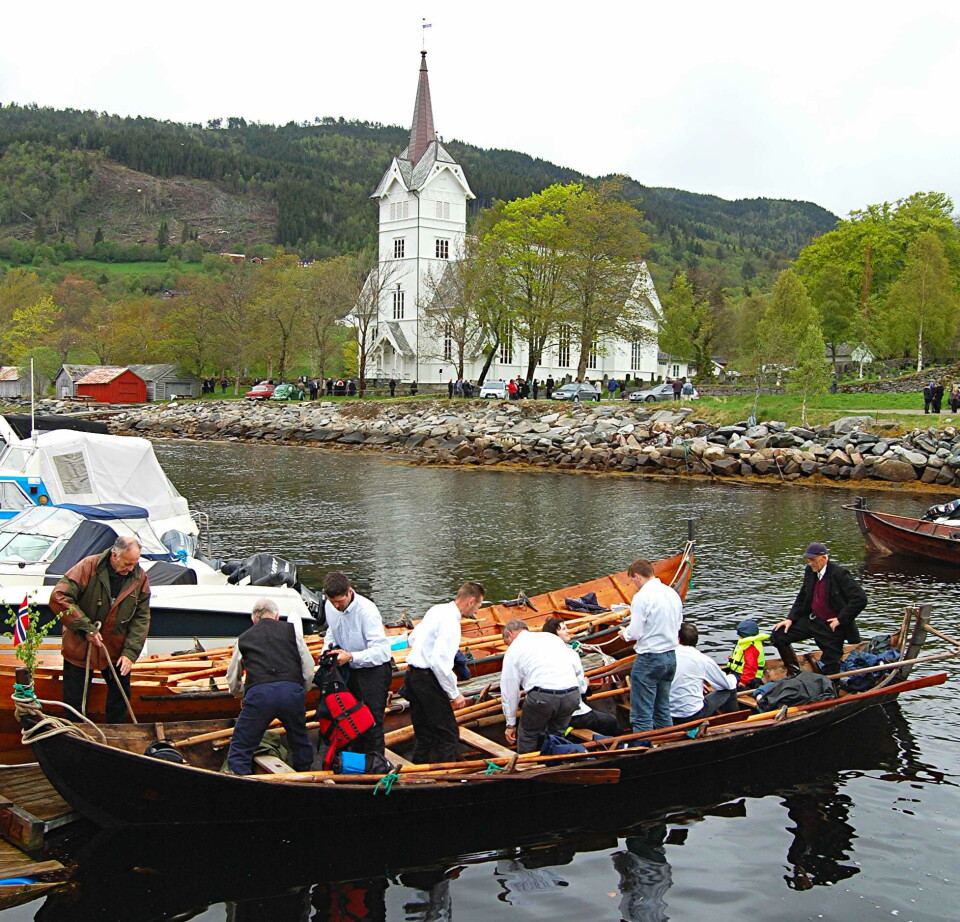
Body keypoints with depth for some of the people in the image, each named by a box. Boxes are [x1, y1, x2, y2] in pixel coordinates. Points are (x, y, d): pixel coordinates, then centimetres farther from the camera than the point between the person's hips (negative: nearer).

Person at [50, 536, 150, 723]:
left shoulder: (140, 578, -7)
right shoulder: (88, 567, -18)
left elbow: (141, 618, -4)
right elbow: (59, 597, -23)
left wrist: (130, 652, -15)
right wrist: (86, 628, -26)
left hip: (117, 650, 3)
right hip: (80, 646, -3)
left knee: (120, 695, 13)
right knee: (74, 700, 8)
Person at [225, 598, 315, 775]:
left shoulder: (244, 638, 22)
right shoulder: (291, 630, 19)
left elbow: (233, 680, 30)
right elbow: (309, 668, 15)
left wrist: (243, 697, 49)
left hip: (258, 694, -1)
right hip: (292, 691, 1)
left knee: (239, 749, 8)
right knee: (300, 742, 23)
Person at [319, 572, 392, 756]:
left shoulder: (367, 611, -27)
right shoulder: (329, 607, -6)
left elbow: (381, 649, -31)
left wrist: (351, 657, -36)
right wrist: (327, 648, -2)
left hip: (374, 669, -7)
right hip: (349, 668, 7)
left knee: (372, 720, -9)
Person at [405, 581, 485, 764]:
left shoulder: (436, 610, 10)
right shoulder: (451, 622, -19)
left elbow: (412, 639, 19)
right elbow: (440, 662, -24)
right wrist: (455, 694, -17)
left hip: (412, 674, 10)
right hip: (428, 680, -10)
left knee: (424, 734, 17)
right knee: (449, 734, -2)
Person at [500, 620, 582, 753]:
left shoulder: (513, 649, 12)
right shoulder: (551, 636, 25)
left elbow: (509, 691, 13)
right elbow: (579, 669, 24)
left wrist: (511, 723, 21)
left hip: (542, 696, -5)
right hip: (573, 695, 5)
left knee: (528, 735, 17)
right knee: (556, 733, 25)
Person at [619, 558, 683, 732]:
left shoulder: (642, 597, -16)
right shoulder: (673, 593, 8)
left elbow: (635, 633, -16)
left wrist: (624, 632, 4)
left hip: (649, 658, -8)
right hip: (671, 656, 8)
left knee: (642, 716, 0)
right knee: (663, 709, 18)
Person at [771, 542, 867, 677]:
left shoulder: (839, 574, -20)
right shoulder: (810, 572, 2)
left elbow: (860, 599, -25)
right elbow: (802, 597, 15)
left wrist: (841, 619, -20)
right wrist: (790, 618, 4)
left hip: (832, 626, -7)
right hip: (812, 619, 7)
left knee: (828, 671, -2)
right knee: (778, 635, 1)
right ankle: (794, 672, 16)